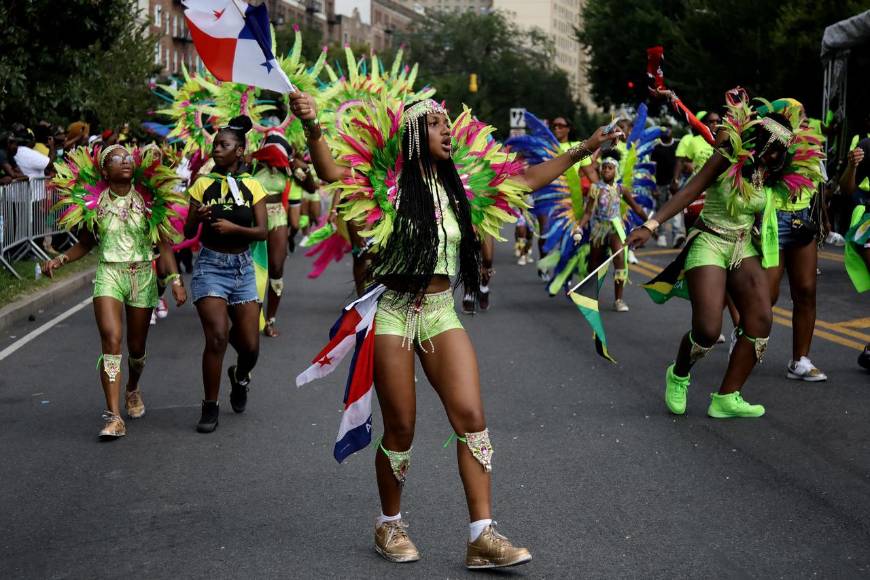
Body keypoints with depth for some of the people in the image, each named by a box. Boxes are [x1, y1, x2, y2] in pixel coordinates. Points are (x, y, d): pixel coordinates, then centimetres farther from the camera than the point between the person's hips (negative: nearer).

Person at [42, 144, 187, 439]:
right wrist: (60, 259, -5)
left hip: (142, 274, 1)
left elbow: (164, 244, 1)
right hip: (109, 273, -1)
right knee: (112, 339, -19)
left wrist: (175, 279, -7)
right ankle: (114, 417, -22)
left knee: (136, 346, 11)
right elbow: (85, 244, 12)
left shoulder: (148, 200, 1)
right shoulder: (93, 203, 1)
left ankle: (133, 389, 45)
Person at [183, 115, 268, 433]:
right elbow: (188, 233, 2)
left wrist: (233, 228, -20)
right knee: (217, 337, -17)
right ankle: (210, 407, -2)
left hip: (242, 266, 2)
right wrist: (197, 218, -19)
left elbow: (262, 232, -4)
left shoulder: (251, 186, 4)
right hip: (211, 265, -2)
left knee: (250, 346, 1)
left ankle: (241, 376, 38)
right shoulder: (203, 184, 1)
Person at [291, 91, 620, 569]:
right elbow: (331, 171, -23)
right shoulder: (388, 185, -7)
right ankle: (390, 525, 24)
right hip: (394, 311, -4)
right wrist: (311, 126, -40)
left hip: (441, 314, 4)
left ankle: (481, 536, -5)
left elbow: (528, 179, 14)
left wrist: (582, 151, 14)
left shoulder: (460, 187, 7)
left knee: (471, 417, -8)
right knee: (400, 428, 2)